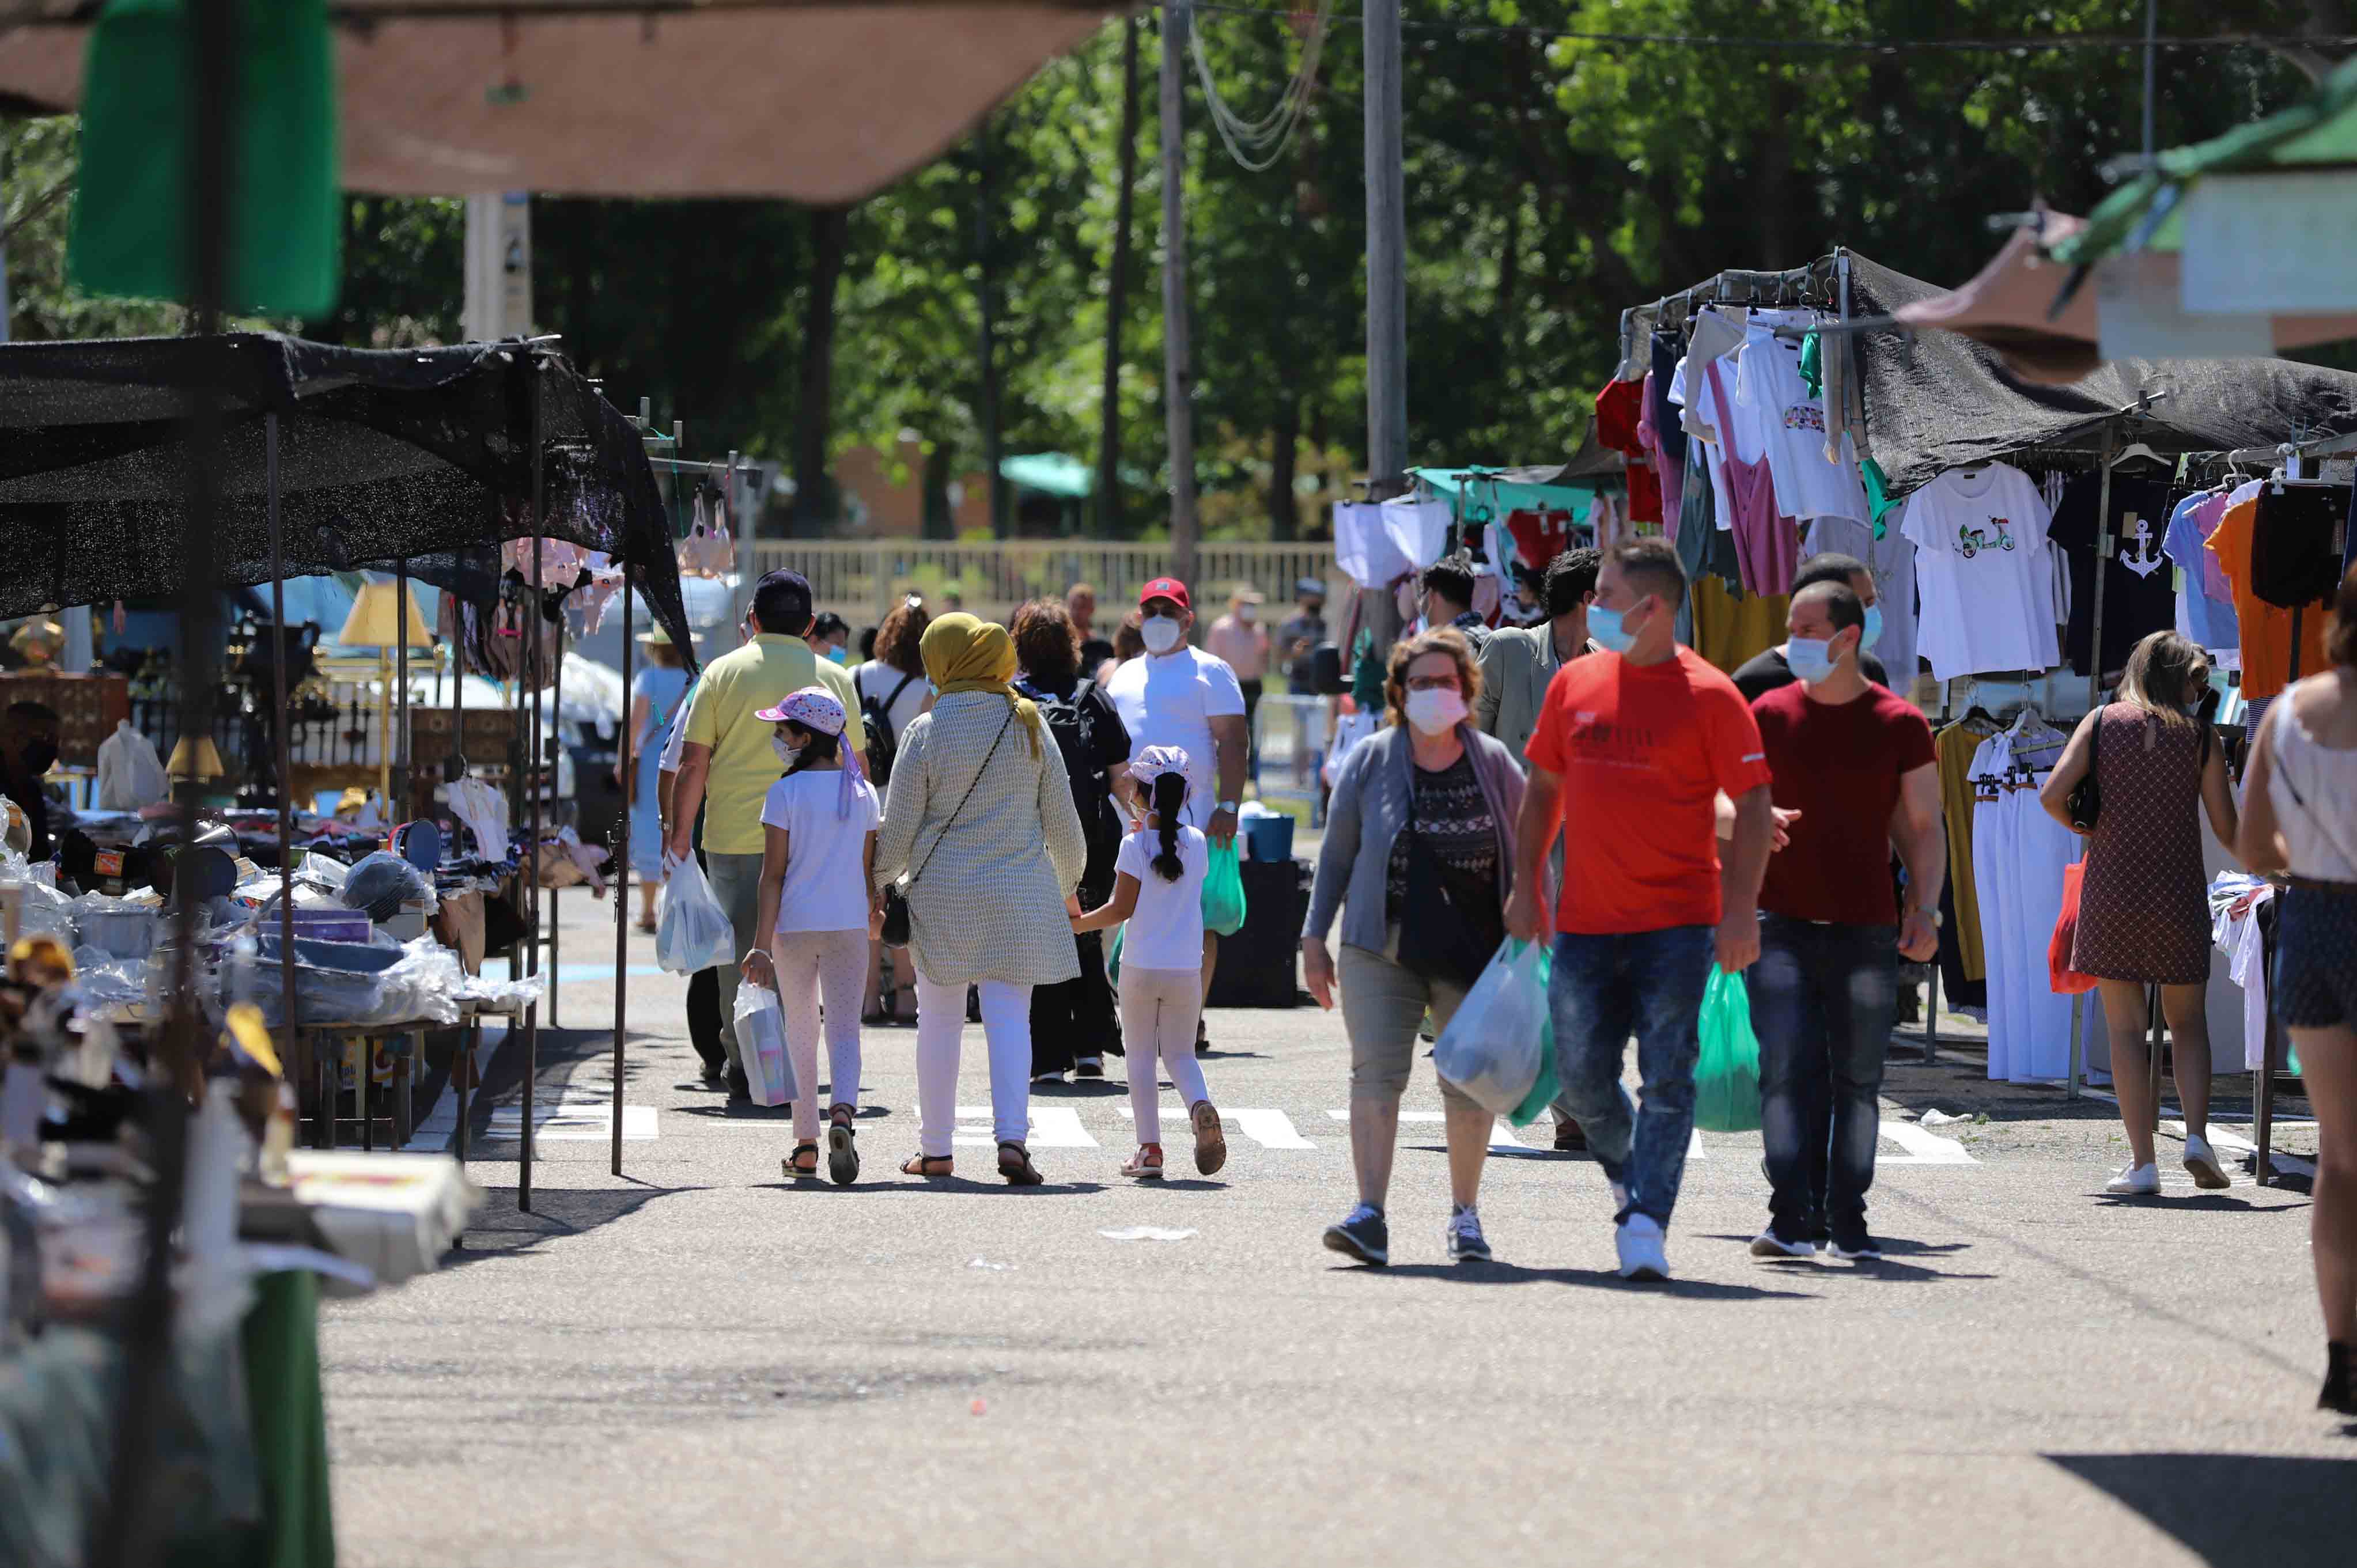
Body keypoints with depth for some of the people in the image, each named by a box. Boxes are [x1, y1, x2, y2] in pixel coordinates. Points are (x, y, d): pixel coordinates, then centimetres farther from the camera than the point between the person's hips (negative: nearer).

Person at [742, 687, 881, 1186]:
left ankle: (806, 1146, 15)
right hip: (849, 926, 2)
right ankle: (843, 1112, -27)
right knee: (845, 1030, 2)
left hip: (795, 926, -2)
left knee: (800, 1033, 11)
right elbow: (869, 869, 9)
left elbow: (773, 874, -11)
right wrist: (876, 907, 28)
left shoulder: (786, 794, -8)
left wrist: (763, 945, -11)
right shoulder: (863, 794, 3)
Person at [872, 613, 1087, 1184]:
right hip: (1019, 896, 2)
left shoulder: (927, 731, -8)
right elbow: (1062, 821, 8)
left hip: (942, 894, -2)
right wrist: (1068, 882, 23)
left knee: (939, 1020, 10)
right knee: (1010, 1017, 0)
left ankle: (935, 1149, 16)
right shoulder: (1029, 726, 1)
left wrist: (874, 882, 12)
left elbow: (898, 832, -4)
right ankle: (1012, 1136, -18)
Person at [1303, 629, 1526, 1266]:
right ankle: (1371, 1216, -16)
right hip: (1382, 951, -1)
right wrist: (1314, 938, 6)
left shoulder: (1493, 764, 4)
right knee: (1376, 1075, -10)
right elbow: (1337, 854, 9)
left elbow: (1525, 854, 11)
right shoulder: (1370, 761, 3)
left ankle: (1465, 1214, 21)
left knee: (1471, 1082, 6)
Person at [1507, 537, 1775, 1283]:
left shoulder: (1709, 696, -7)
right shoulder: (1575, 683, 7)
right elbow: (1544, 787, 17)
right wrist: (1526, 884, 11)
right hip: (1585, 921, 5)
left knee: (1667, 1079, -9)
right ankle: (1632, 1174, 33)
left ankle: (1645, 1221, -10)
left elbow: (1753, 805, -6)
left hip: (1678, 922, -5)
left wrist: (1741, 908, -14)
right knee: (1583, 1080, 8)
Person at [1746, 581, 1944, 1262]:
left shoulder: (1899, 724, 5)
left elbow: (1923, 828, 10)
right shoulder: (1770, 715, 7)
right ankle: (1792, 1218, -16)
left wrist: (1924, 907, -3)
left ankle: (1847, 1221, 10)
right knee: (1787, 1070, -12)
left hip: (1866, 931, 0)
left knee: (1857, 1079, 3)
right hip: (1780, 924, 0)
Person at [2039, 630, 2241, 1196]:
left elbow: (2052, 795, -7)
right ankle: (2197, 1135, -5)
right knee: (2189, 1022, 14)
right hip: (2178, 893, 0)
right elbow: (2228, 830, 1)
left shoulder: (2101, 723, 2)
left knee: (2126, 1027, 4)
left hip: (2111, 889, 0)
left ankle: (2142, 1162, -1)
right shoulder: (2199, 735, 2)